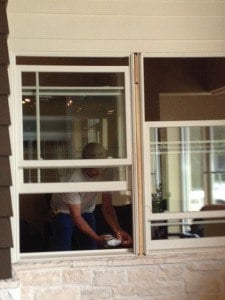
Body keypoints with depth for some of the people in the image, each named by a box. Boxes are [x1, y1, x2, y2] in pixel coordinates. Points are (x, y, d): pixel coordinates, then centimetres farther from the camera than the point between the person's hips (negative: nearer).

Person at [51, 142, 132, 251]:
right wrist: (97, 238, -41)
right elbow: (76, 216, -33)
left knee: (91, 249, -6)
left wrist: (118, 230, -35)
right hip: (64, 212, -4)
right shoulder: (74, 179, -37)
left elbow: (107, 207, -19)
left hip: (86, 211, 4)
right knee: (63, 250, -16)